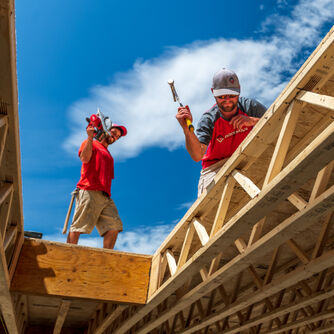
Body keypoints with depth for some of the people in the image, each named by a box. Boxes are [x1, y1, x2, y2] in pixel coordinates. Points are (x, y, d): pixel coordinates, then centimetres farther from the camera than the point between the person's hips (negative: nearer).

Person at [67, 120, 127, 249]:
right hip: (89, 192, -7)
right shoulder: (90, 143, 12)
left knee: (114, 226, -8)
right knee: (78, 226, -12)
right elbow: (84, 158, -10)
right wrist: (90, 137, -14)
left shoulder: (108, 155, 33)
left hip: (105, 196, 7)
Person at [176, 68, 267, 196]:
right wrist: (187, 129, -47)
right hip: (215, 168, -2)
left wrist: (252, 121, -30)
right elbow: (197, 156, -30)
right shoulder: (208, 119, -17)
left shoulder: (249, 106, -11)